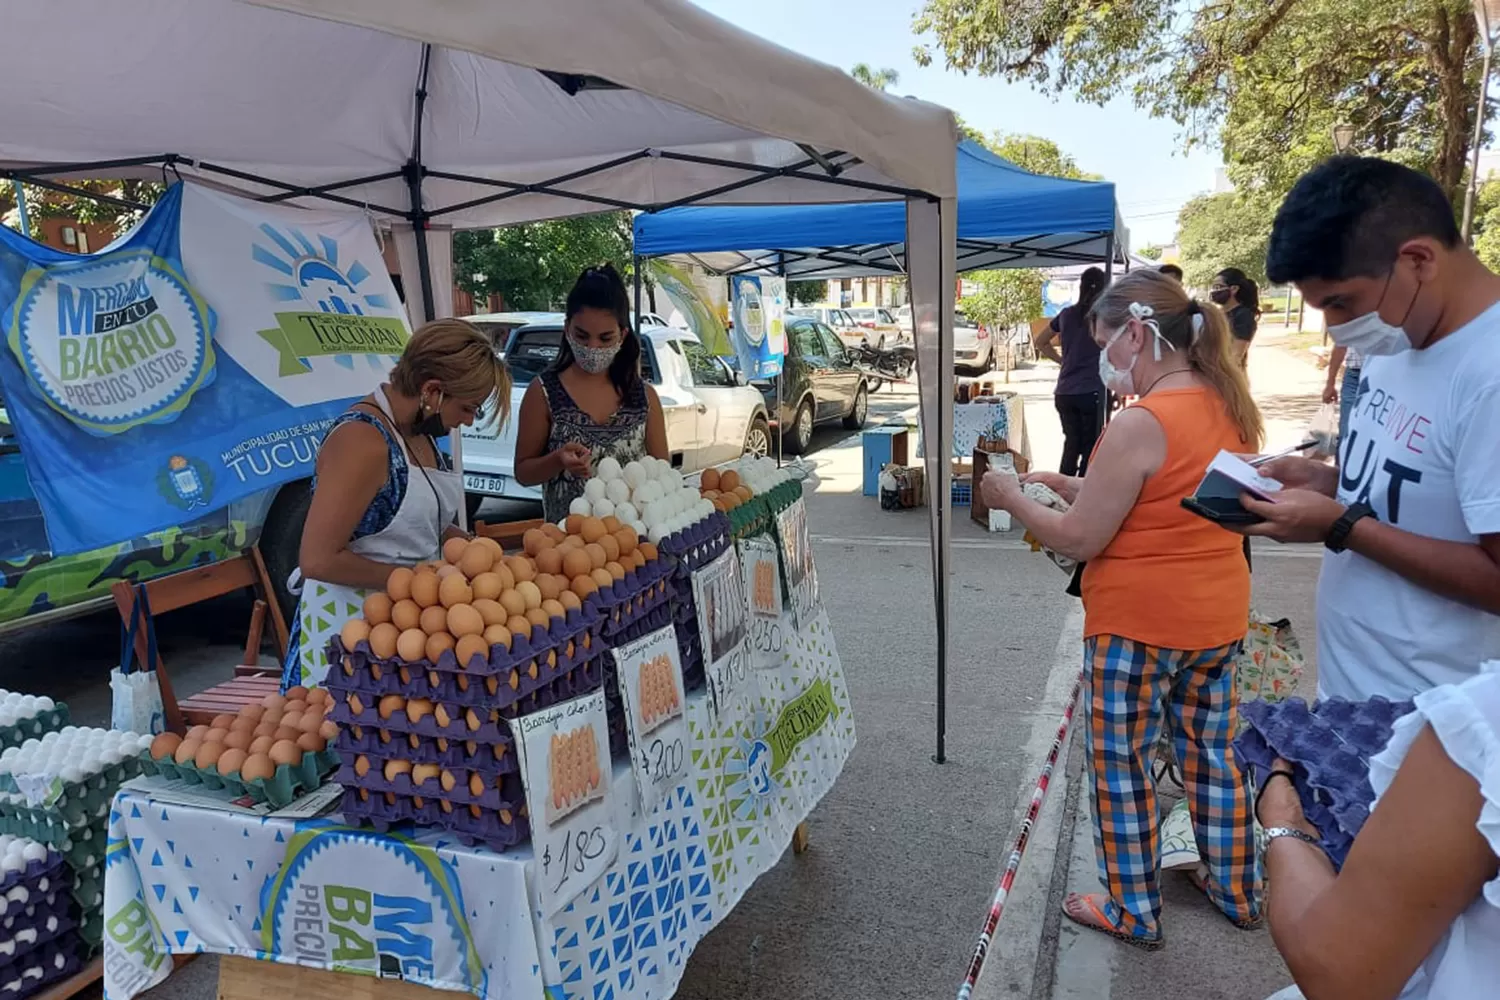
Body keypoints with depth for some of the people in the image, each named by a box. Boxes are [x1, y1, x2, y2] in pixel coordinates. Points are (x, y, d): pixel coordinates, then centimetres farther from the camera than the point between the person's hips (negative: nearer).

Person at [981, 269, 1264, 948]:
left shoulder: (1140, 424, -23)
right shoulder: (1230, 405, 3)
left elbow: (1079, 540, -19)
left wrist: (1011, 498, -5)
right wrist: (1068, 486, 9)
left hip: (1138, 627, -8)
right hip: (1218, 618, 8)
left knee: (1120, 765, 9)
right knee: (1213, 752, 22)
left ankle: (1133, 913, 24)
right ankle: (1238, 891, 38)